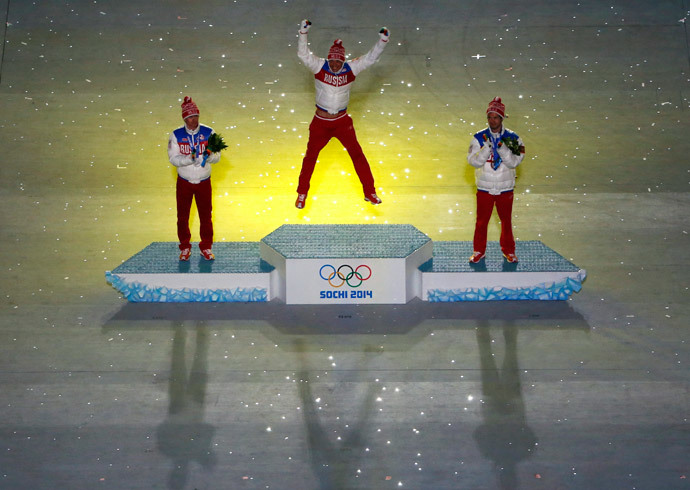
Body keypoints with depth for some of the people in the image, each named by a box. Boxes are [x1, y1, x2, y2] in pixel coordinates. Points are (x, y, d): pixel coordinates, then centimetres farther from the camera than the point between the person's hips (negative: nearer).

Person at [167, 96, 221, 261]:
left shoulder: (208, 133, -3)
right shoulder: (176, 135, -5)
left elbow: (217, 156, -4)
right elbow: (173, 158, -10)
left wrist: (209, 156, -28)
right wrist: (190, 158, -28)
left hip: (204, 181, 0)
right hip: (184, 182, 0)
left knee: (206, 216, 4)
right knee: (182, 216, 6)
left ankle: (206, 247, 19)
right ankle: (185, 248, 21)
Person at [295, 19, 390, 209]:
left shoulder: (351, 69, -5)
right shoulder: (319, 66, -9)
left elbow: (370, 58, -4)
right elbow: (303, 54, -20)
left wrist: (382, 40, -17)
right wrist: (303, 33, -33)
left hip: (343, 122, 1)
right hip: (320, 122, -1)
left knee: (357, 155, 3)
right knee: (310, 156, 8)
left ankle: (370, 192, 16)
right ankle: (302, 194, 24)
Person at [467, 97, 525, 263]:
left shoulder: (512, 138, -2)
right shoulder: (479, 137, -2)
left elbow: (514, 162, -10)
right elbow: (473, 161, -9)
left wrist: (502, 148, -24)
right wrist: (486, 148, -24)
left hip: (505, 188, 0)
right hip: (484, 188, 0)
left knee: (506, 221, 10)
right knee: (481, 221, 5)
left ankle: (508, 251, 25)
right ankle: (479, 251, 19)